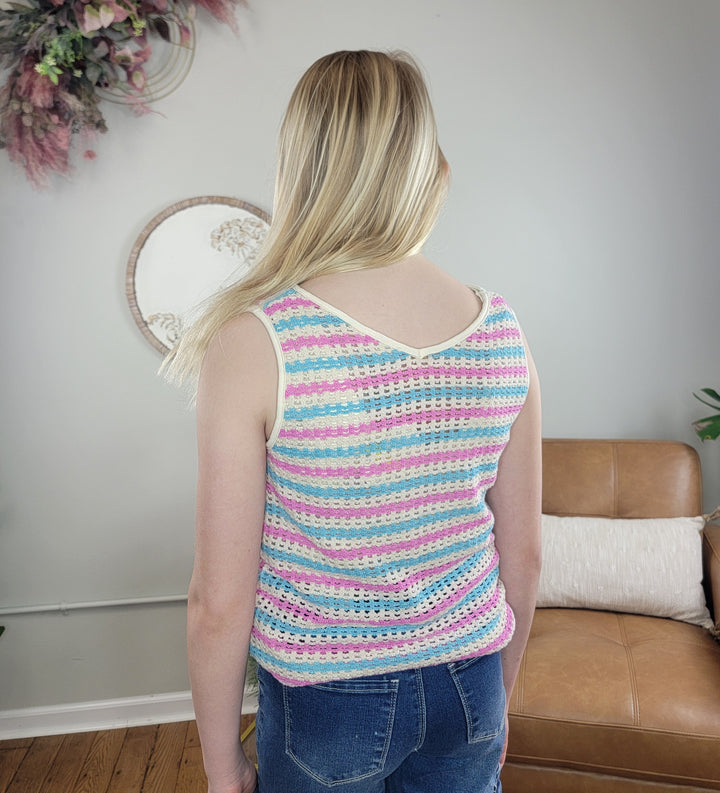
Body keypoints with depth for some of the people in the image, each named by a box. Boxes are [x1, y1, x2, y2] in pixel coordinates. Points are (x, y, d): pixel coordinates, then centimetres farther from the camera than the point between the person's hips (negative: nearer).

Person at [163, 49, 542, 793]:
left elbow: (219, 605, -17)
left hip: (326, 704, -3)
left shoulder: (255, 342, -22)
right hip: (468, 691, 3)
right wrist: (498, 693, 15)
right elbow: (523, 554, -1)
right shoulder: (501, 331, -10)